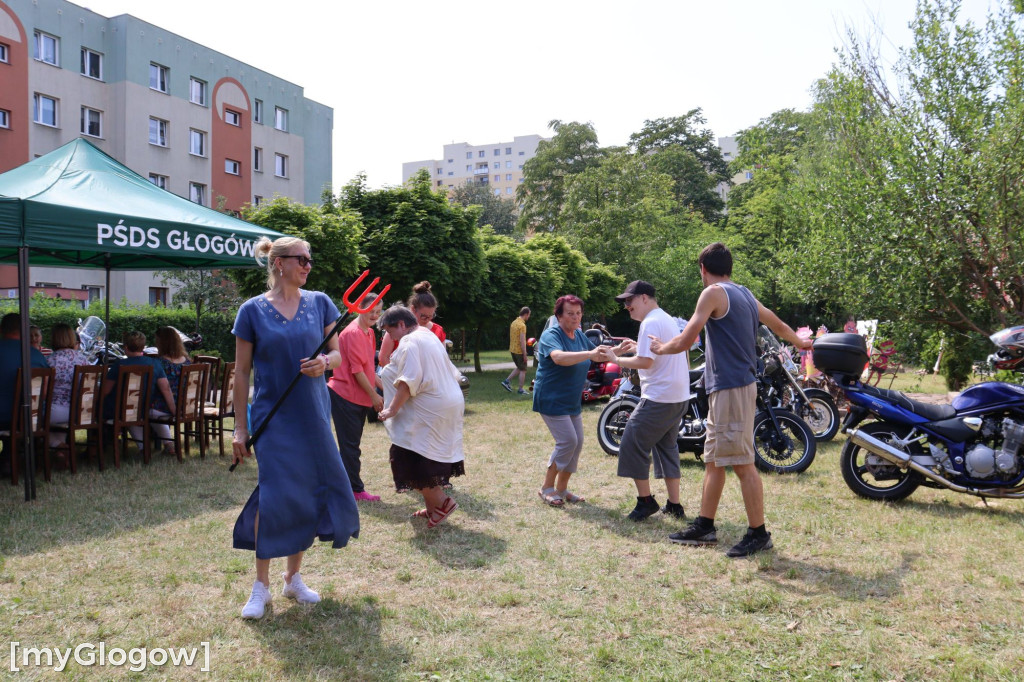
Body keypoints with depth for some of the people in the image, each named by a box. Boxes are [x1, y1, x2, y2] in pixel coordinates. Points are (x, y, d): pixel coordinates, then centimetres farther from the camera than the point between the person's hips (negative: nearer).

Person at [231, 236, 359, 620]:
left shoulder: (319, 303, 4)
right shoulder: (253, 311, -3)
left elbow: (337, 354, 8)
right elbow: (242, 372, 0)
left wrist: (325, 362, -17)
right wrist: (240, 426, -2)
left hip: (314, 414, 3)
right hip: (273, 416, -3)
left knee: (310, 491, 6)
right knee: (276, 495, -7)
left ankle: (294, 578, 25)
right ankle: (261, 585, 12)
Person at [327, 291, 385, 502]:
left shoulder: (369, 333, 13)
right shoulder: (353, 333, -16)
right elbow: (356, 369, -18)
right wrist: (373, 395, -13)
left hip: (359, 397, 9)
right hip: (345, 395, -9)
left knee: (352, 445, 15)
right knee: (350, 445, -2)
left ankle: (352, 487, 23)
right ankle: (355, 490, 4)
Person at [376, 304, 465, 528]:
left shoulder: (409, 342, -10)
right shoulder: (430, 337, 19)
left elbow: (408, 380, -22)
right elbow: (452, 373, 22)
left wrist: (392, 409, -18)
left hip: (428, 411, -10)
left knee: (410, 459, -5)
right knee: (431, 458, 15)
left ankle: (441, 502, -2)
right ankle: (433, 507, 19)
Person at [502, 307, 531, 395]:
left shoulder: (513, 322, 8)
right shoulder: (522, 325, -19)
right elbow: (522, 341, -22)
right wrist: (525, 355, -18)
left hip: (513, 350, 8)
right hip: (520, 351, -8)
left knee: (519, 368, 21)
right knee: (523, 370, 4)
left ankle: (507, 381, 12)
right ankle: (521, 390, 8)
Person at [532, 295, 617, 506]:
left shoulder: (579, 335, 7)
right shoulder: (551, 335, -18)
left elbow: (597, 356, 18)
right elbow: (559, 357, -38)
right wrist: (589, 354, -48)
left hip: (572, 401, 8)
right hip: (551, 400, -8)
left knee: (577, 443, 7)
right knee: (568, 441, -14)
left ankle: (562, 488, 20)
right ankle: (546, 488, 1)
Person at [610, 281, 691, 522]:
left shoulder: (651, 323, -14)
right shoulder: (668, 319, 17)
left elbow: (645, 362, -21)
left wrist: (615, 359, -11)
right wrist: (640, 347, 16)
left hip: (659, 398, -10)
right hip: (679, 396, 10)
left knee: (633, 445, -2)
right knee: (667, 447, 16)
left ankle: (645, 500, 6)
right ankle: (674, 505, 19)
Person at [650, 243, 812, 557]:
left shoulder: (714, 293, -10)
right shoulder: (745, 294, 16)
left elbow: (685, 341, -14)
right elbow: (779, 325, 32)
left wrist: (659, 348, 6)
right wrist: (800, 343, 51)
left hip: (730, 388, -10)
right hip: (726, 389, 10)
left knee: (742, 464, -4)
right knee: (713, 460, 13)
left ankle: (759, 534, 3)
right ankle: (704, 527, 20)